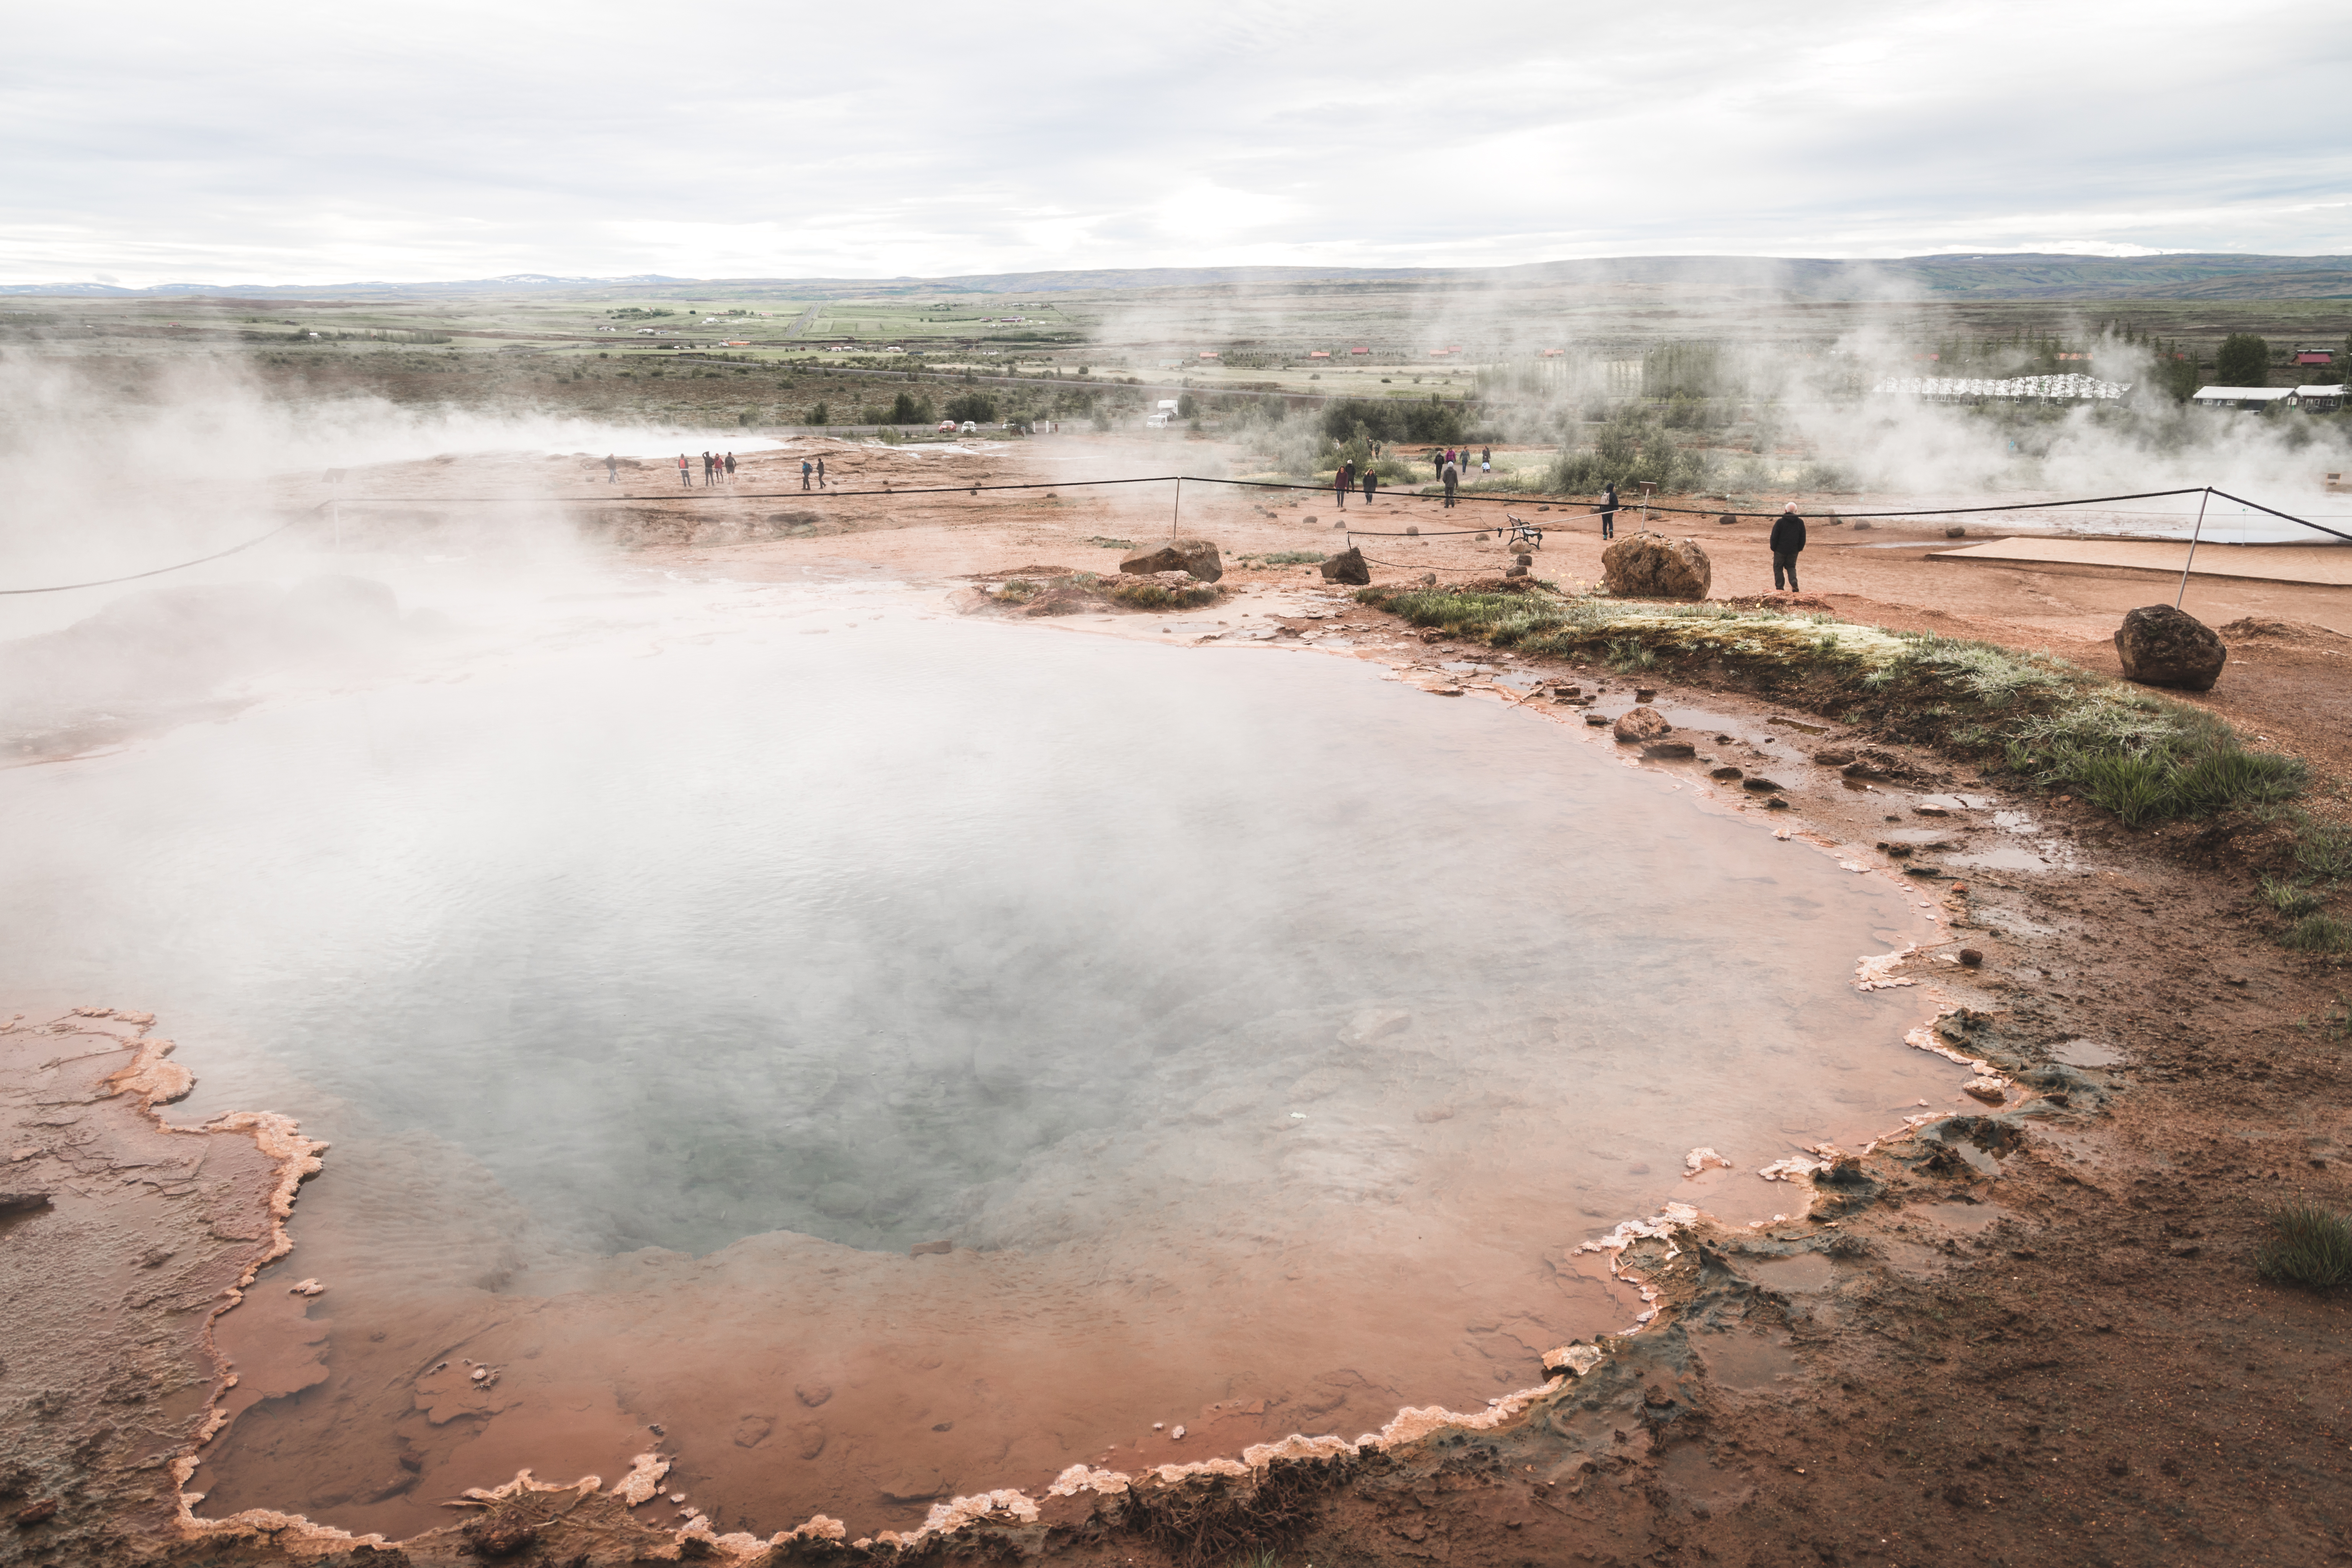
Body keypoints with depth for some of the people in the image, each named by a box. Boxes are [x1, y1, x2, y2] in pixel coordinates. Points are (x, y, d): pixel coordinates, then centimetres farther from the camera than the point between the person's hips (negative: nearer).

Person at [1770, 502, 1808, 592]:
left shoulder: (1780, 522, -11)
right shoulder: (1800, 522, 0)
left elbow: (1774, 537, -8)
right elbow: (1803, 537, 7)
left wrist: (1773, 548, 5)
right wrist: (1800, 549, 17)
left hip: (1780, 550, -3)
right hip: (1794, 551, 3)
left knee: (1778, 568, 10)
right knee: (1791, 567, 17)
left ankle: (1779, 587, 4)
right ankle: (1794, 581, -10)